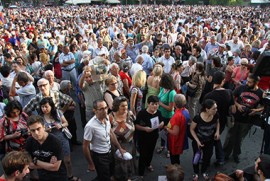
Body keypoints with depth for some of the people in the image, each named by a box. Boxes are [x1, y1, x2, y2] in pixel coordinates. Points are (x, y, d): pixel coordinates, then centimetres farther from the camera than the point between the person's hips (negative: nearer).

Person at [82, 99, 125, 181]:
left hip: (109, 153, 7)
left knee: (110, 174, 27)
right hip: (99, 156, -7)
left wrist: (120, 148, 10)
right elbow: (85, 147, -20)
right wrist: (91, 164, -12)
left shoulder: (106, 118, -10)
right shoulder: (90, 126, -31)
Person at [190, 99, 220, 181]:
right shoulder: (197, 118, -34)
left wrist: (217, 131, -14)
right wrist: (197, 141, -21)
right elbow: (192, 129, -17)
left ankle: (204, 171, 54)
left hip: (209, 141, 4)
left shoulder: (215, 116, -24)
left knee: (207, 156, 24)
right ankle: (196, 172, 48)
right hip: (198, 141, -3)